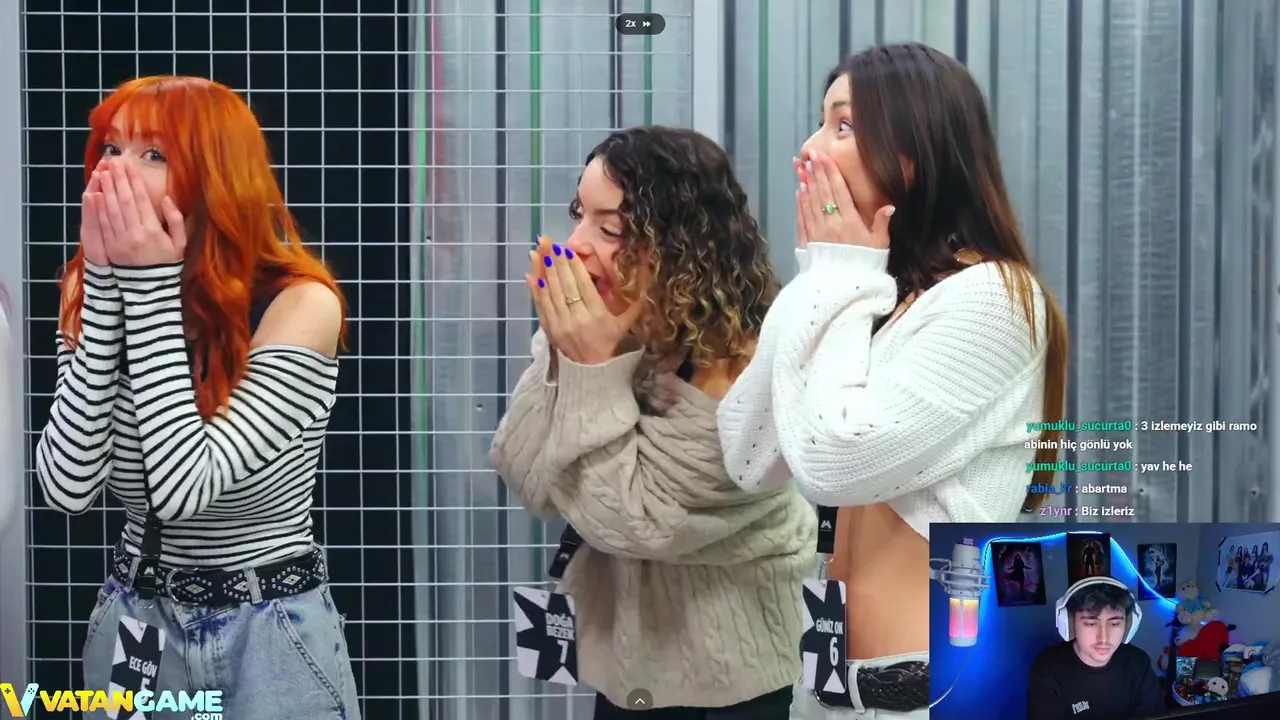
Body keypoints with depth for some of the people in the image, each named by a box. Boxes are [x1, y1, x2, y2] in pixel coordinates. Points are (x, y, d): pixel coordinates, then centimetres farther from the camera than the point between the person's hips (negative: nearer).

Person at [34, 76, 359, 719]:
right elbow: (67, 487, -16)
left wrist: (150, 283, -25)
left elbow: (185, 488, -26)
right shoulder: (93, 295, -4)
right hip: (134, 626, 4)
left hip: (270, 637, -4)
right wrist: (108, 281, -18)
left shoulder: (299, 304, -19)